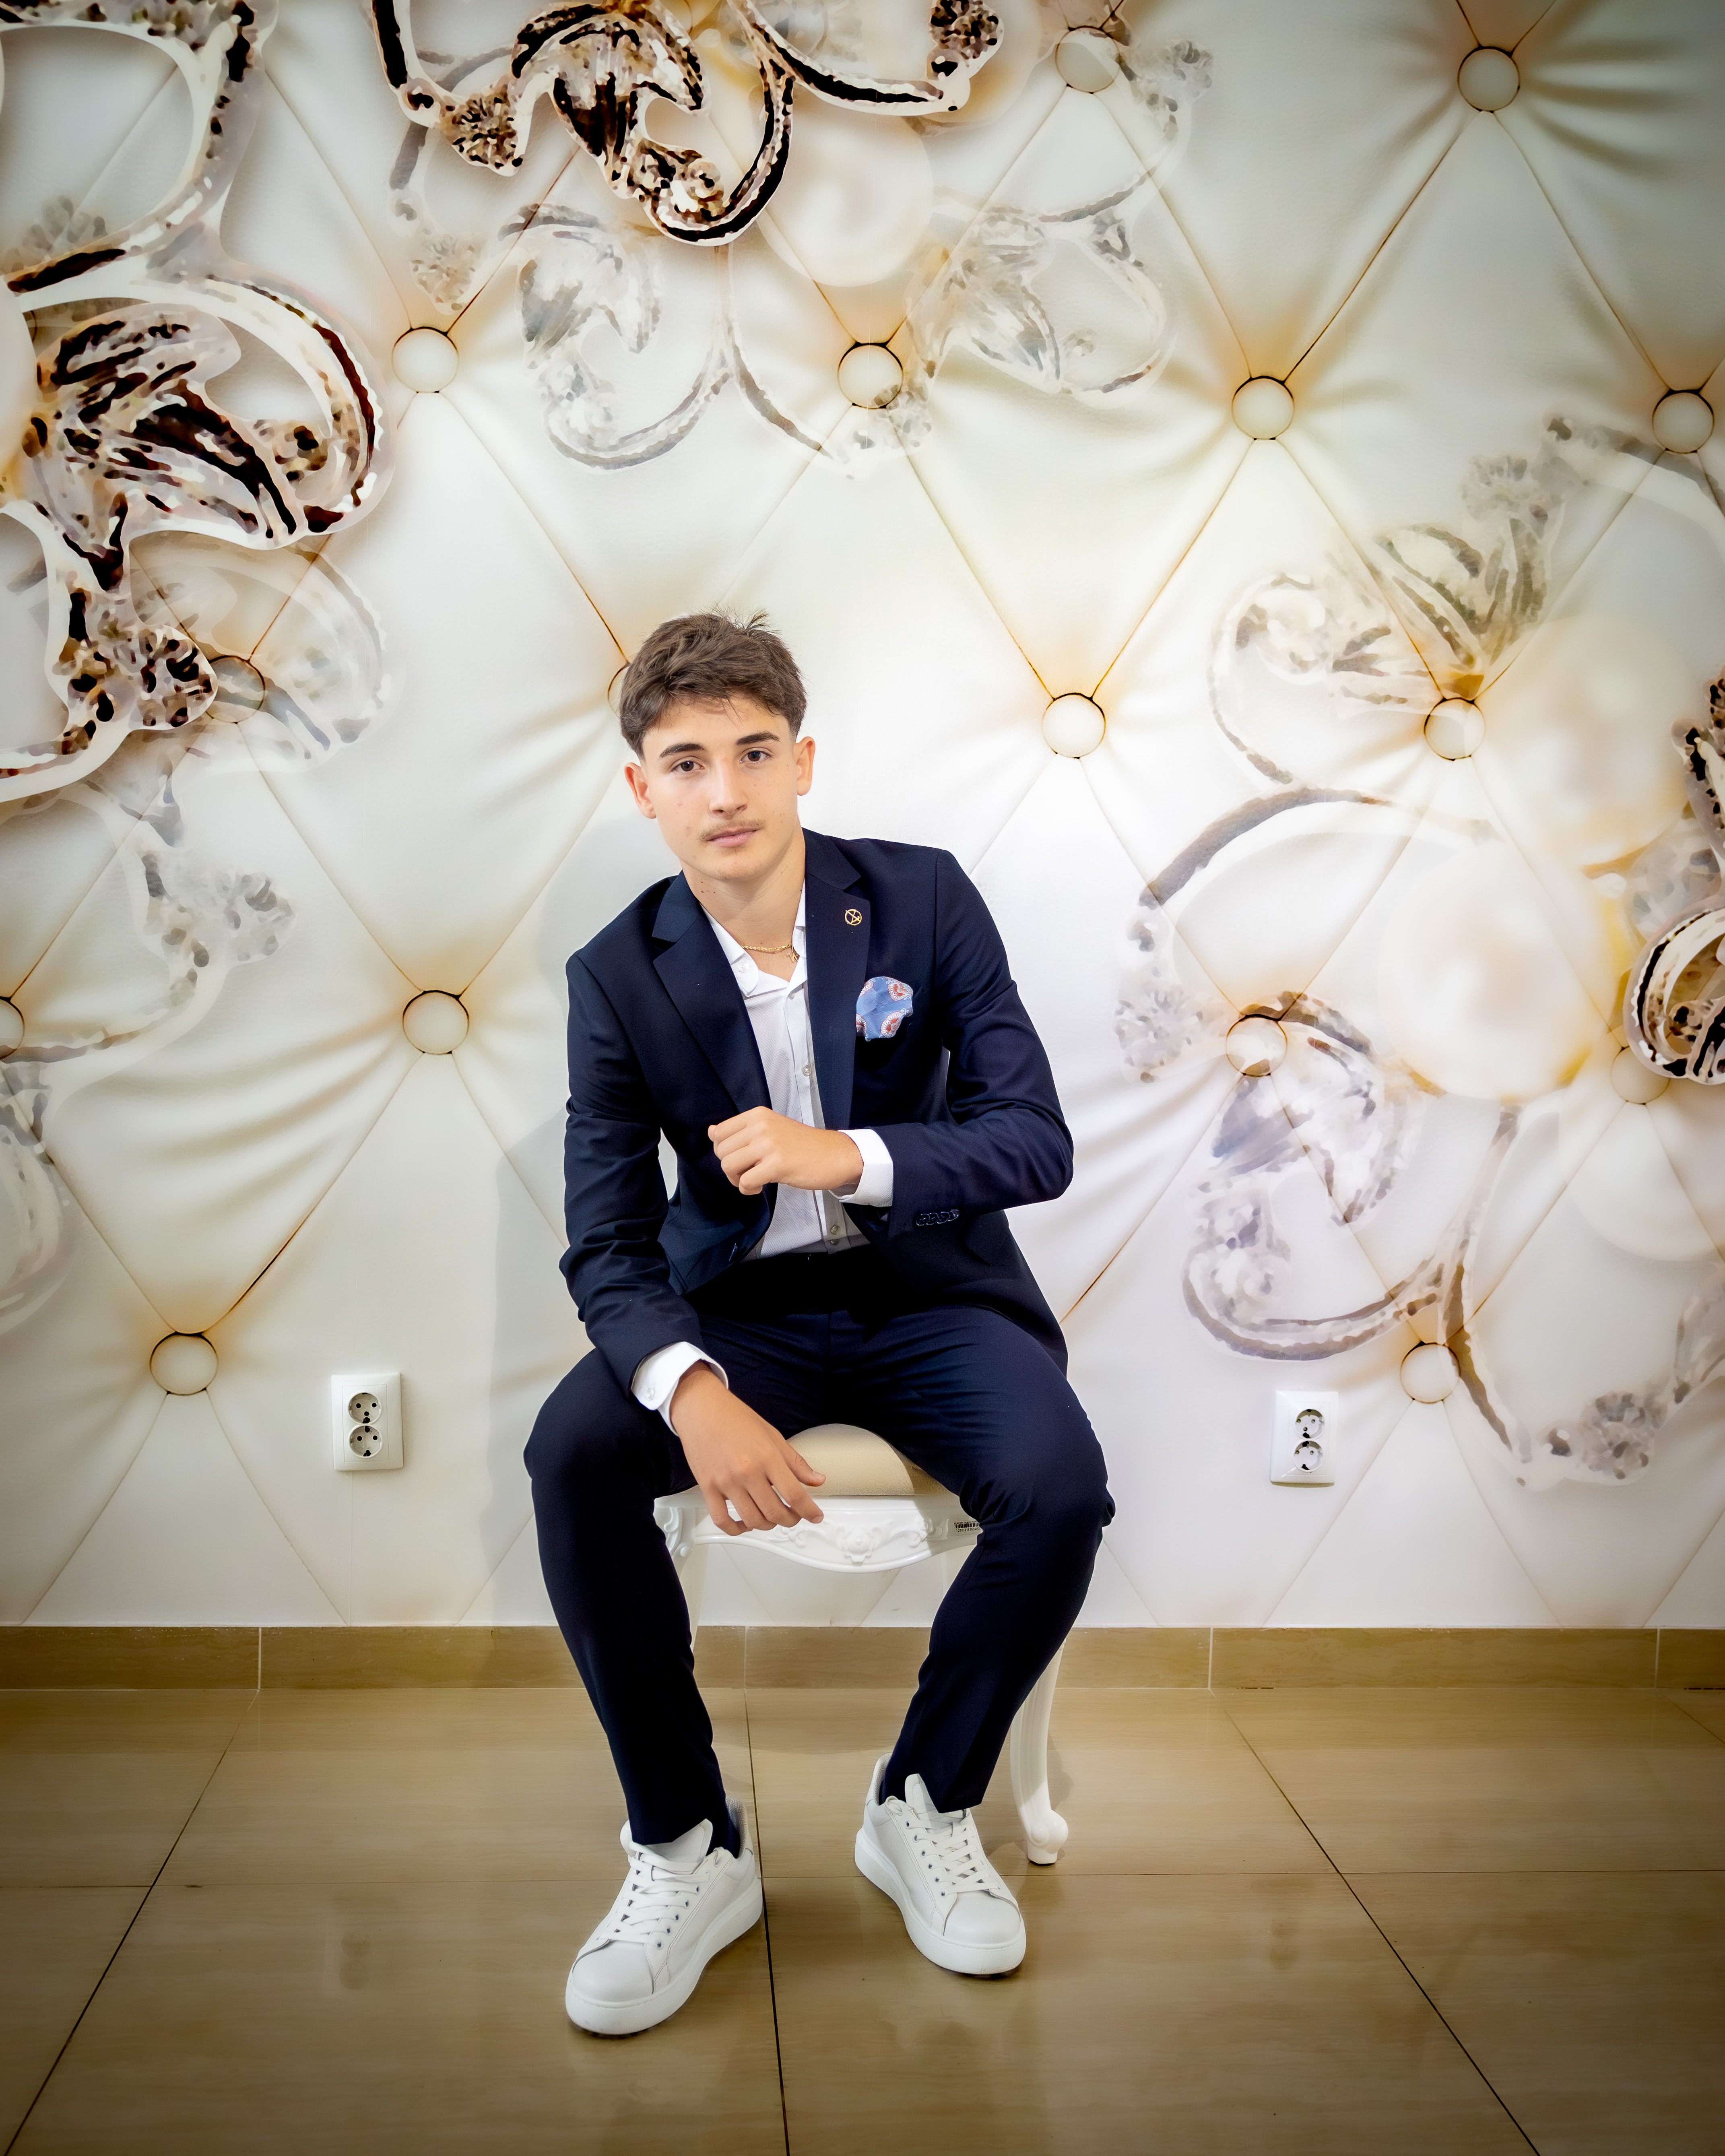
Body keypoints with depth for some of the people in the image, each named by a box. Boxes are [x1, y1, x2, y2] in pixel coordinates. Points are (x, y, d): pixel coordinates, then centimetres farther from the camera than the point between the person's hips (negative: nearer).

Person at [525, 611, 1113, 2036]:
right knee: (572, 1454, -28)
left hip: (930, 1292, 0)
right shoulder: (621, 976, -6)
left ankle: (926, 1808, 0)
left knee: (1060, 1488, -28)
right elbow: (607, 1244, -10)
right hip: (742, 1303, 1)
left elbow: (1038, 1141, -11)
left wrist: (845, 1155, -29)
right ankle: (686, 1847, -8)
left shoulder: (923, 900, -7)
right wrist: (695, 1392, -32)